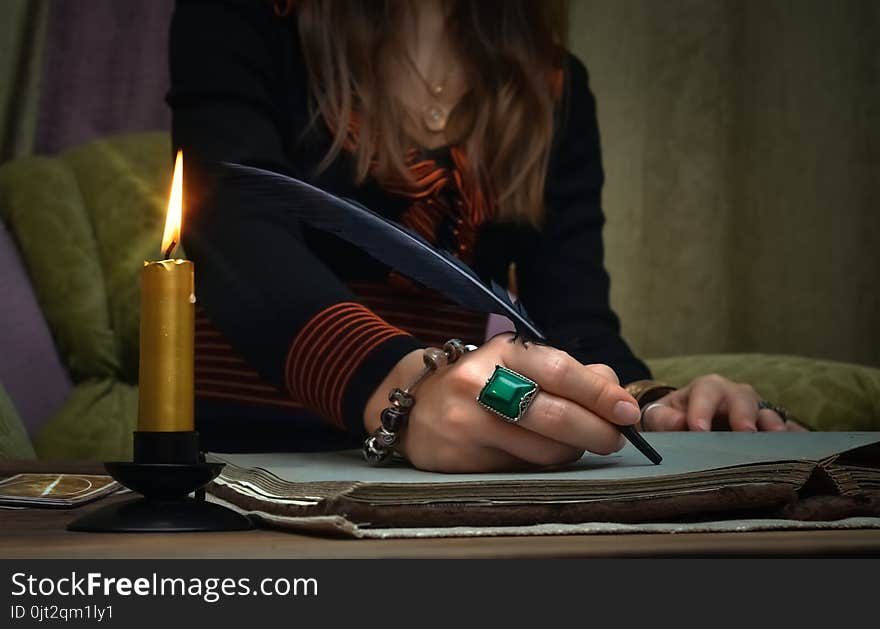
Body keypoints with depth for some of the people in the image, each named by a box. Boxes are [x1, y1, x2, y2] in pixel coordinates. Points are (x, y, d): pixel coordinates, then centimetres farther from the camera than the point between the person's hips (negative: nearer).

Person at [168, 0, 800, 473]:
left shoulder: (553, 88, 10)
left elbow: (575, 314, 2)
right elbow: (238, 235, -20)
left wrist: (647, 407, -22)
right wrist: (401, 389, -40)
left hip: (456, 473, 3)